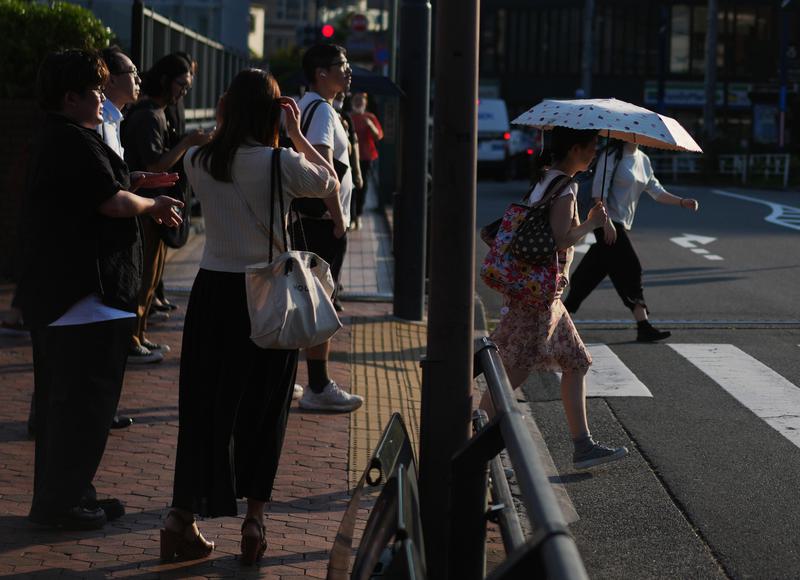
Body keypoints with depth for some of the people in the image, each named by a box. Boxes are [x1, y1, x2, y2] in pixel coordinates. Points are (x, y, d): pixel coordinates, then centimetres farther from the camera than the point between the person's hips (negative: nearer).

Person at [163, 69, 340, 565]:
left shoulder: (199, 162, -3)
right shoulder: (281, 164, -14)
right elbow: (332, 184, 3)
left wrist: (226, 125, 13)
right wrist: (298, 135, 3)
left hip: (213, 289, 3)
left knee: (205, 407, 10)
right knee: (264, 410, 10)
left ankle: (183, 520, 9)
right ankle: (255, 519, 14)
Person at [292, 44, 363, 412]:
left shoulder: (305, 106, 17)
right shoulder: (322, 110, -14)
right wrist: (338, 218, -20)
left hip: (305, 219, 10)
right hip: (323, 222, -10)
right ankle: (318, 388, -5)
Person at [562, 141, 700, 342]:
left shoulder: (643, 160, 14)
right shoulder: (613, 155, -11)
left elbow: (656, 191, 16)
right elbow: (599, 191, -15)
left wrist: (682, 202, 1)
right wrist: (607, 222, -22)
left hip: (622, 225, 8)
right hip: (609, 223, -8)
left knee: (596, 270, 10)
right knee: (630, 269, -11)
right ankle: (643, 327, -11)